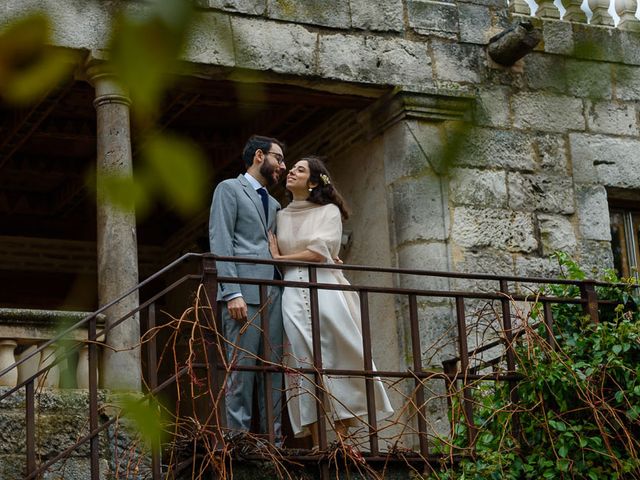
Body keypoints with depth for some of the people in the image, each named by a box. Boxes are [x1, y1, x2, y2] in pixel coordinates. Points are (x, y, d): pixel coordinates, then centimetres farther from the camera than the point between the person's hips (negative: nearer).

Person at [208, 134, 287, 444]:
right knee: (241, 367, -11)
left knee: (273, 369, 2)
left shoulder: (273, 204, 29)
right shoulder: (229, 189, 6)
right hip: (244, 292, -7)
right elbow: (220, 242, -6)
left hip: (274, 292, 7)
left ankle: (272, 438, 2)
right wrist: (233, 293, -17)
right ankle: (238, 437, -11)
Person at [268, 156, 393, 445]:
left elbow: (319, 252, -6)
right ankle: (317, 443, -10)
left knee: (338, 360, -9)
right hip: (294, 295, 3)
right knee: (305, 364, -7)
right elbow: (275, 255, 20)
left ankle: (342, 439, -8)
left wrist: (280, 258, 0)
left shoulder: (329, 211, 7)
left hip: (326, 291, -3)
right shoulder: (281, 217, 20)